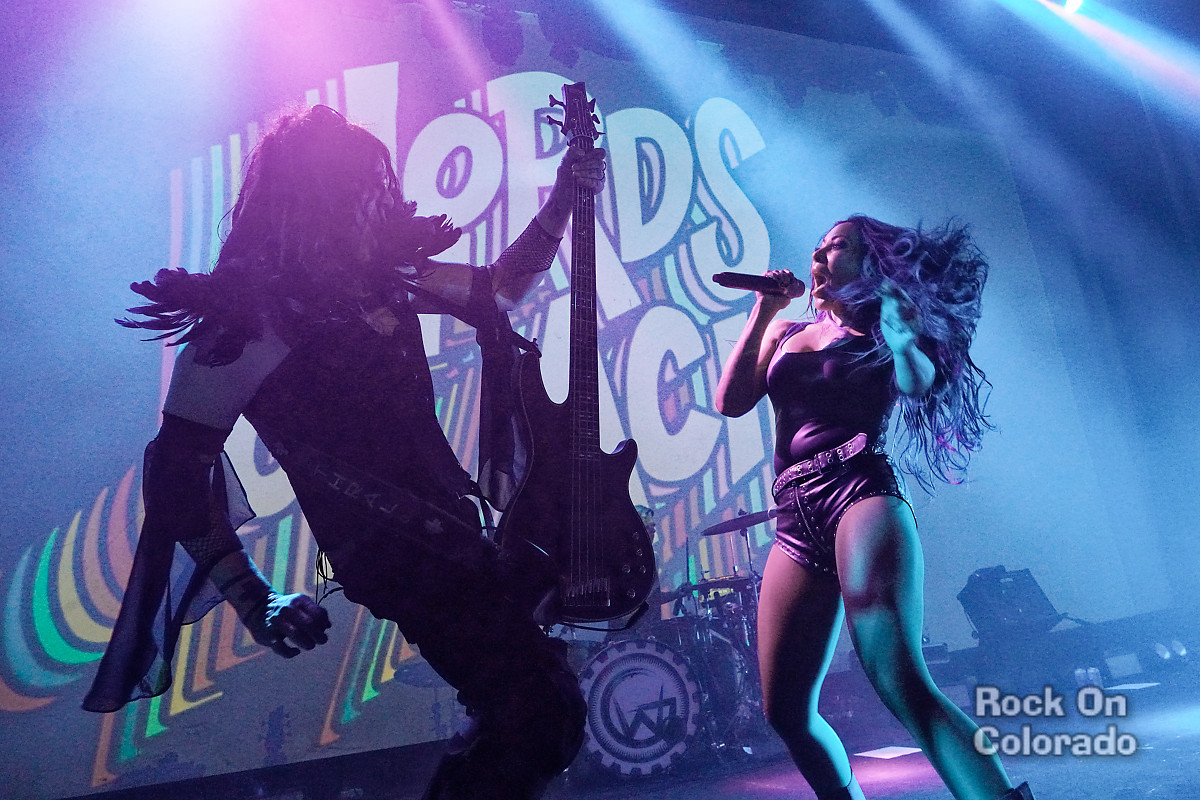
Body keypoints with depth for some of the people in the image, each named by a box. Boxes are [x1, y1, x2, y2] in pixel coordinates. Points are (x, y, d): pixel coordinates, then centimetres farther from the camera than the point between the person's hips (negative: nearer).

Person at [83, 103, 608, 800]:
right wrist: (254, 601, -12)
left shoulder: (386, 273, 6)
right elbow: (176, 476, -10)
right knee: (543, 717, -9)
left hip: (451, 528, 8)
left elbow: (501, 288, 17)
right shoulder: (245, 323, -13)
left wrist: (563, 202, 9)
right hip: (395, 556, -7)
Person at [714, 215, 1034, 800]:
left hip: (860, 490, -4)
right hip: (796, 518, 5)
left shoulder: (885, 331, 13)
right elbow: (730, 402, 9)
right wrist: (763, 311, 8)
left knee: (899, 681, -24)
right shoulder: (783, 332, 23)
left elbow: (917, 383, -4)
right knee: (786, 711, 5)